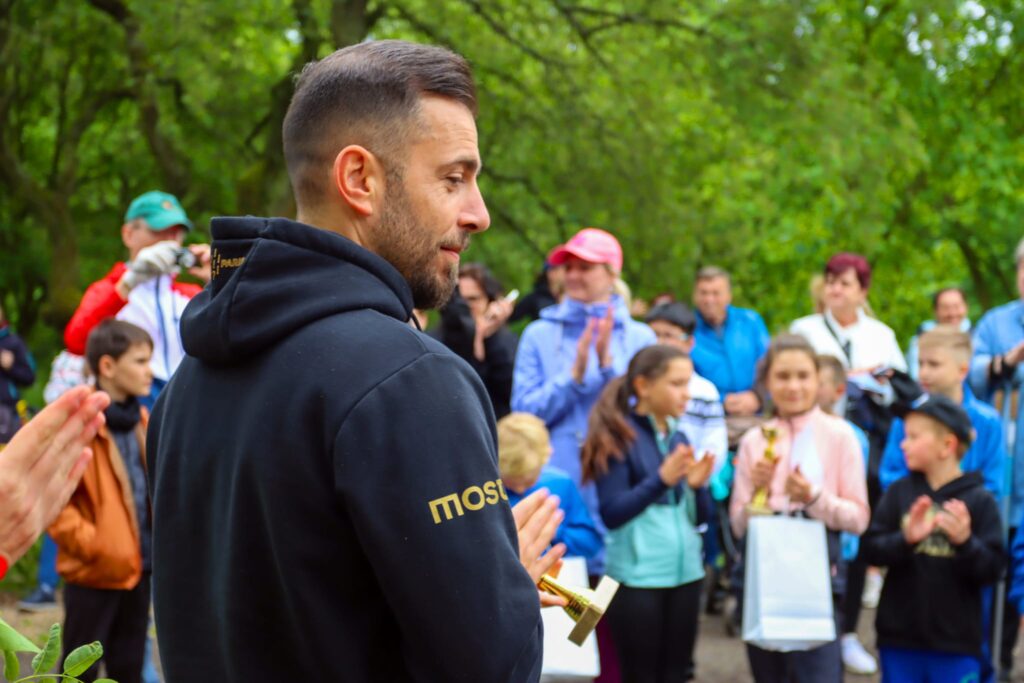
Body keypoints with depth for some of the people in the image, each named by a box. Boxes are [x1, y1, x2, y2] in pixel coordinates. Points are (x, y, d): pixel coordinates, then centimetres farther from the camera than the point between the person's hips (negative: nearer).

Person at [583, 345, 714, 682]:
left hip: (685, 570, 6)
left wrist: (696, 486, -6)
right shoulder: (617, 437, -7)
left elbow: (692, 515, 14)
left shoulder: (678, 438, 10)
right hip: (637, 576, -6)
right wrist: (662, 479, -22)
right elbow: (612, 513, -14)